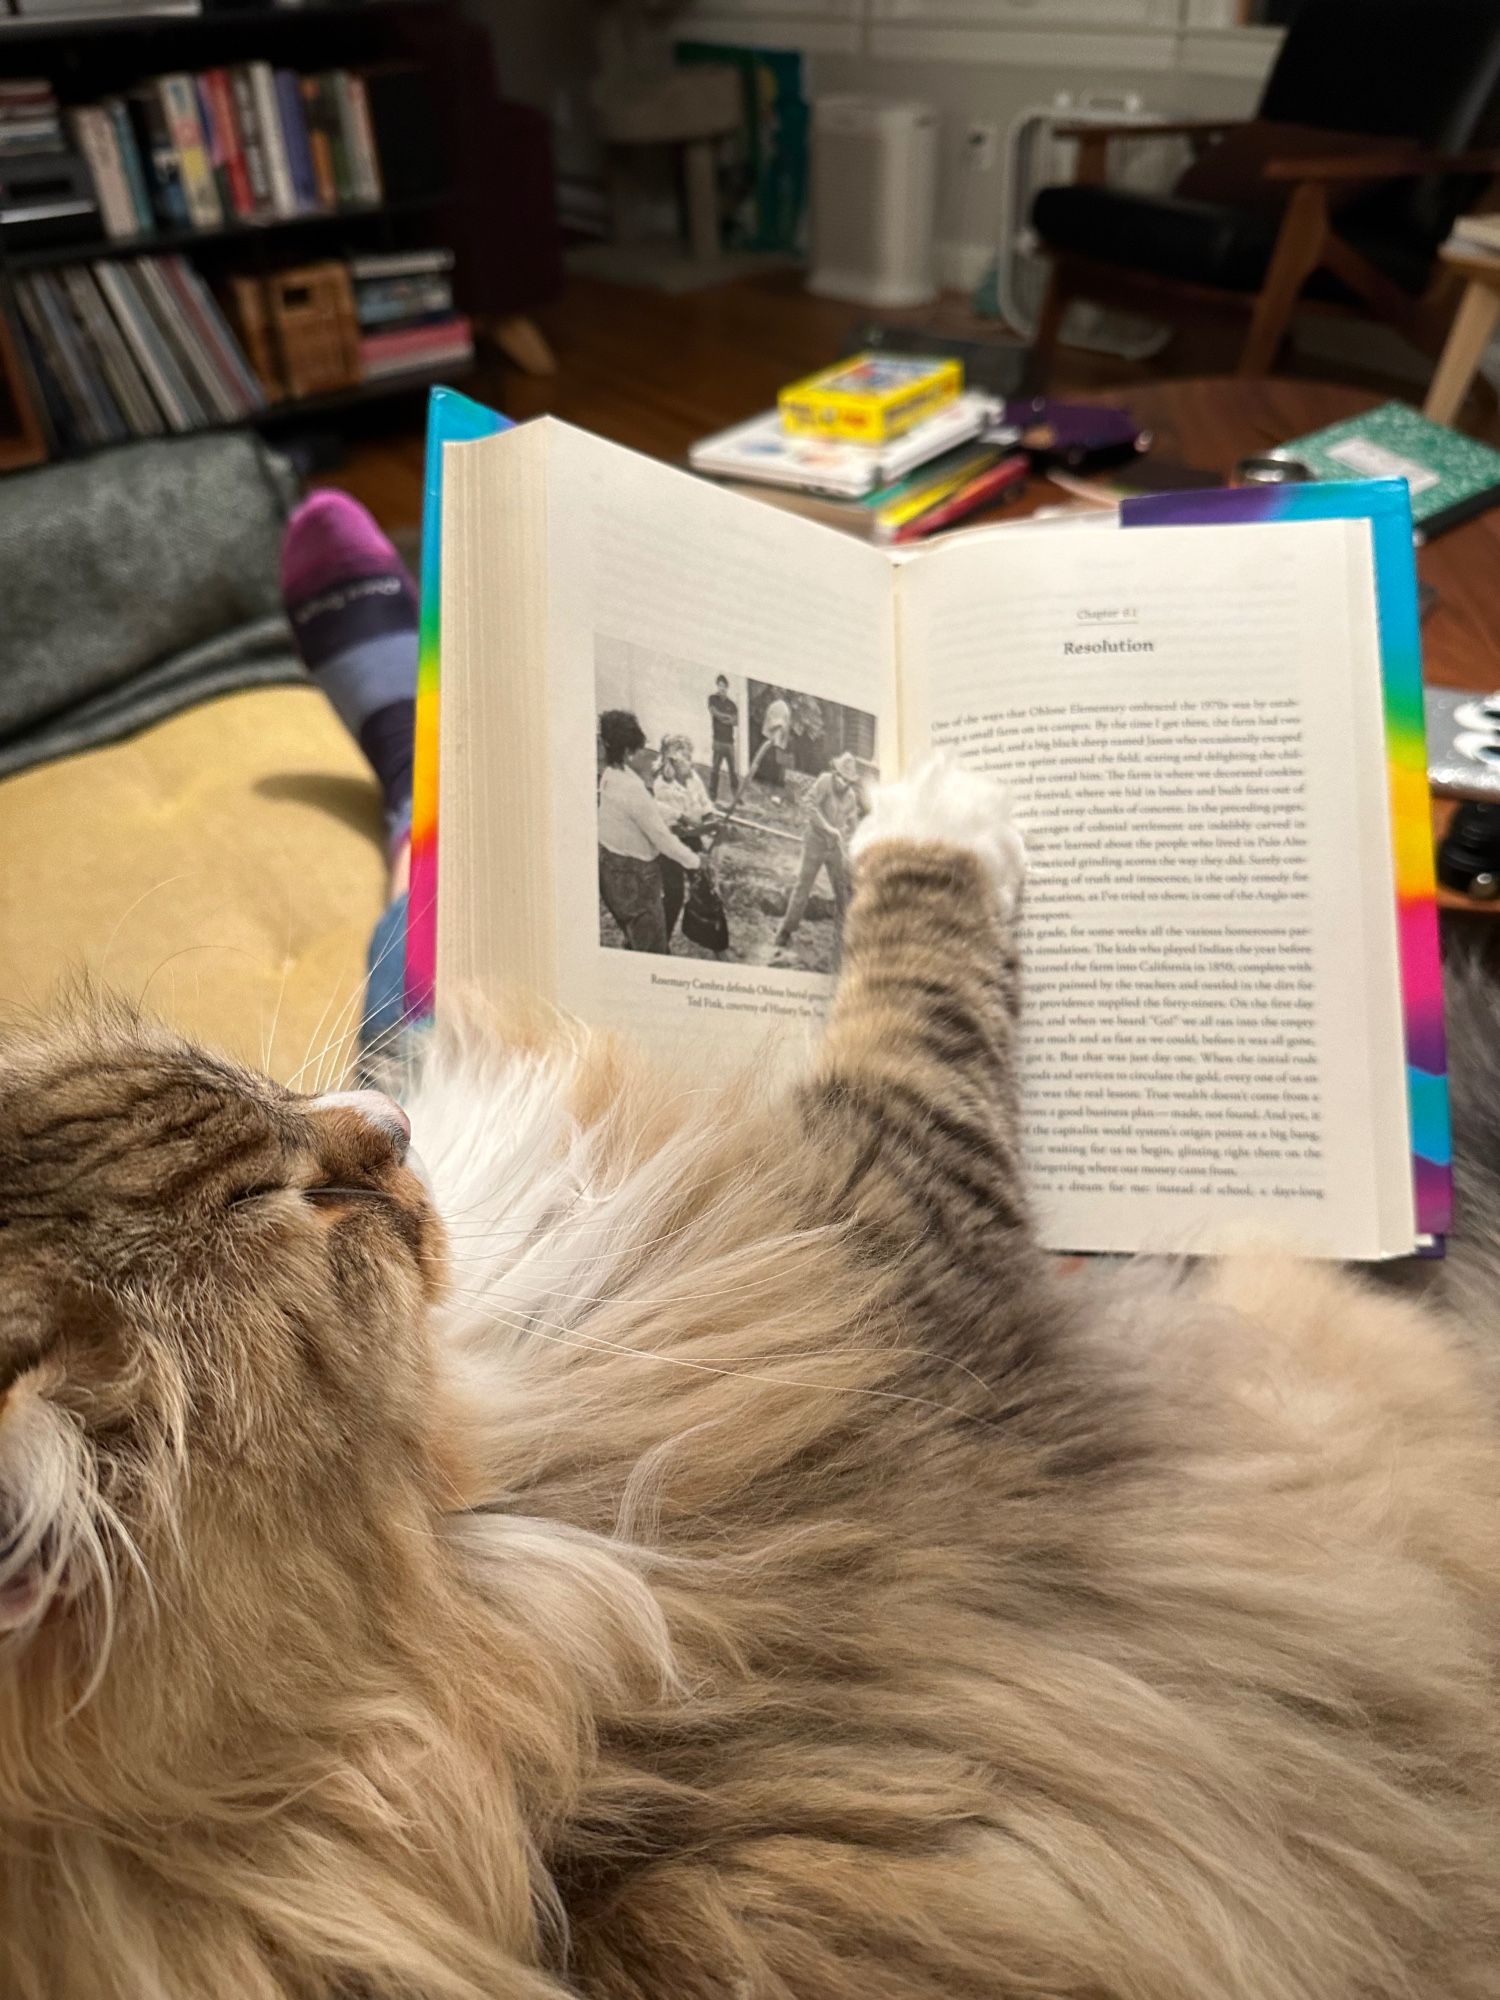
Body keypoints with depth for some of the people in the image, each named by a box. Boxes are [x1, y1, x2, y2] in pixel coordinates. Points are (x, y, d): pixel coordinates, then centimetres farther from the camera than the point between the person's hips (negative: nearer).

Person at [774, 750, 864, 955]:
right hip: (816, 842, -5)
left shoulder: (851, 795, 5)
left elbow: (852, 823, 10)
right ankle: (786, 930, 5)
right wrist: (827, 827, -26)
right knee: (803, 886, -2)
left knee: (843, 888, 7)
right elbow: (810, 803, -23)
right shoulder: (825, 781, -12)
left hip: (836, 846, 5)